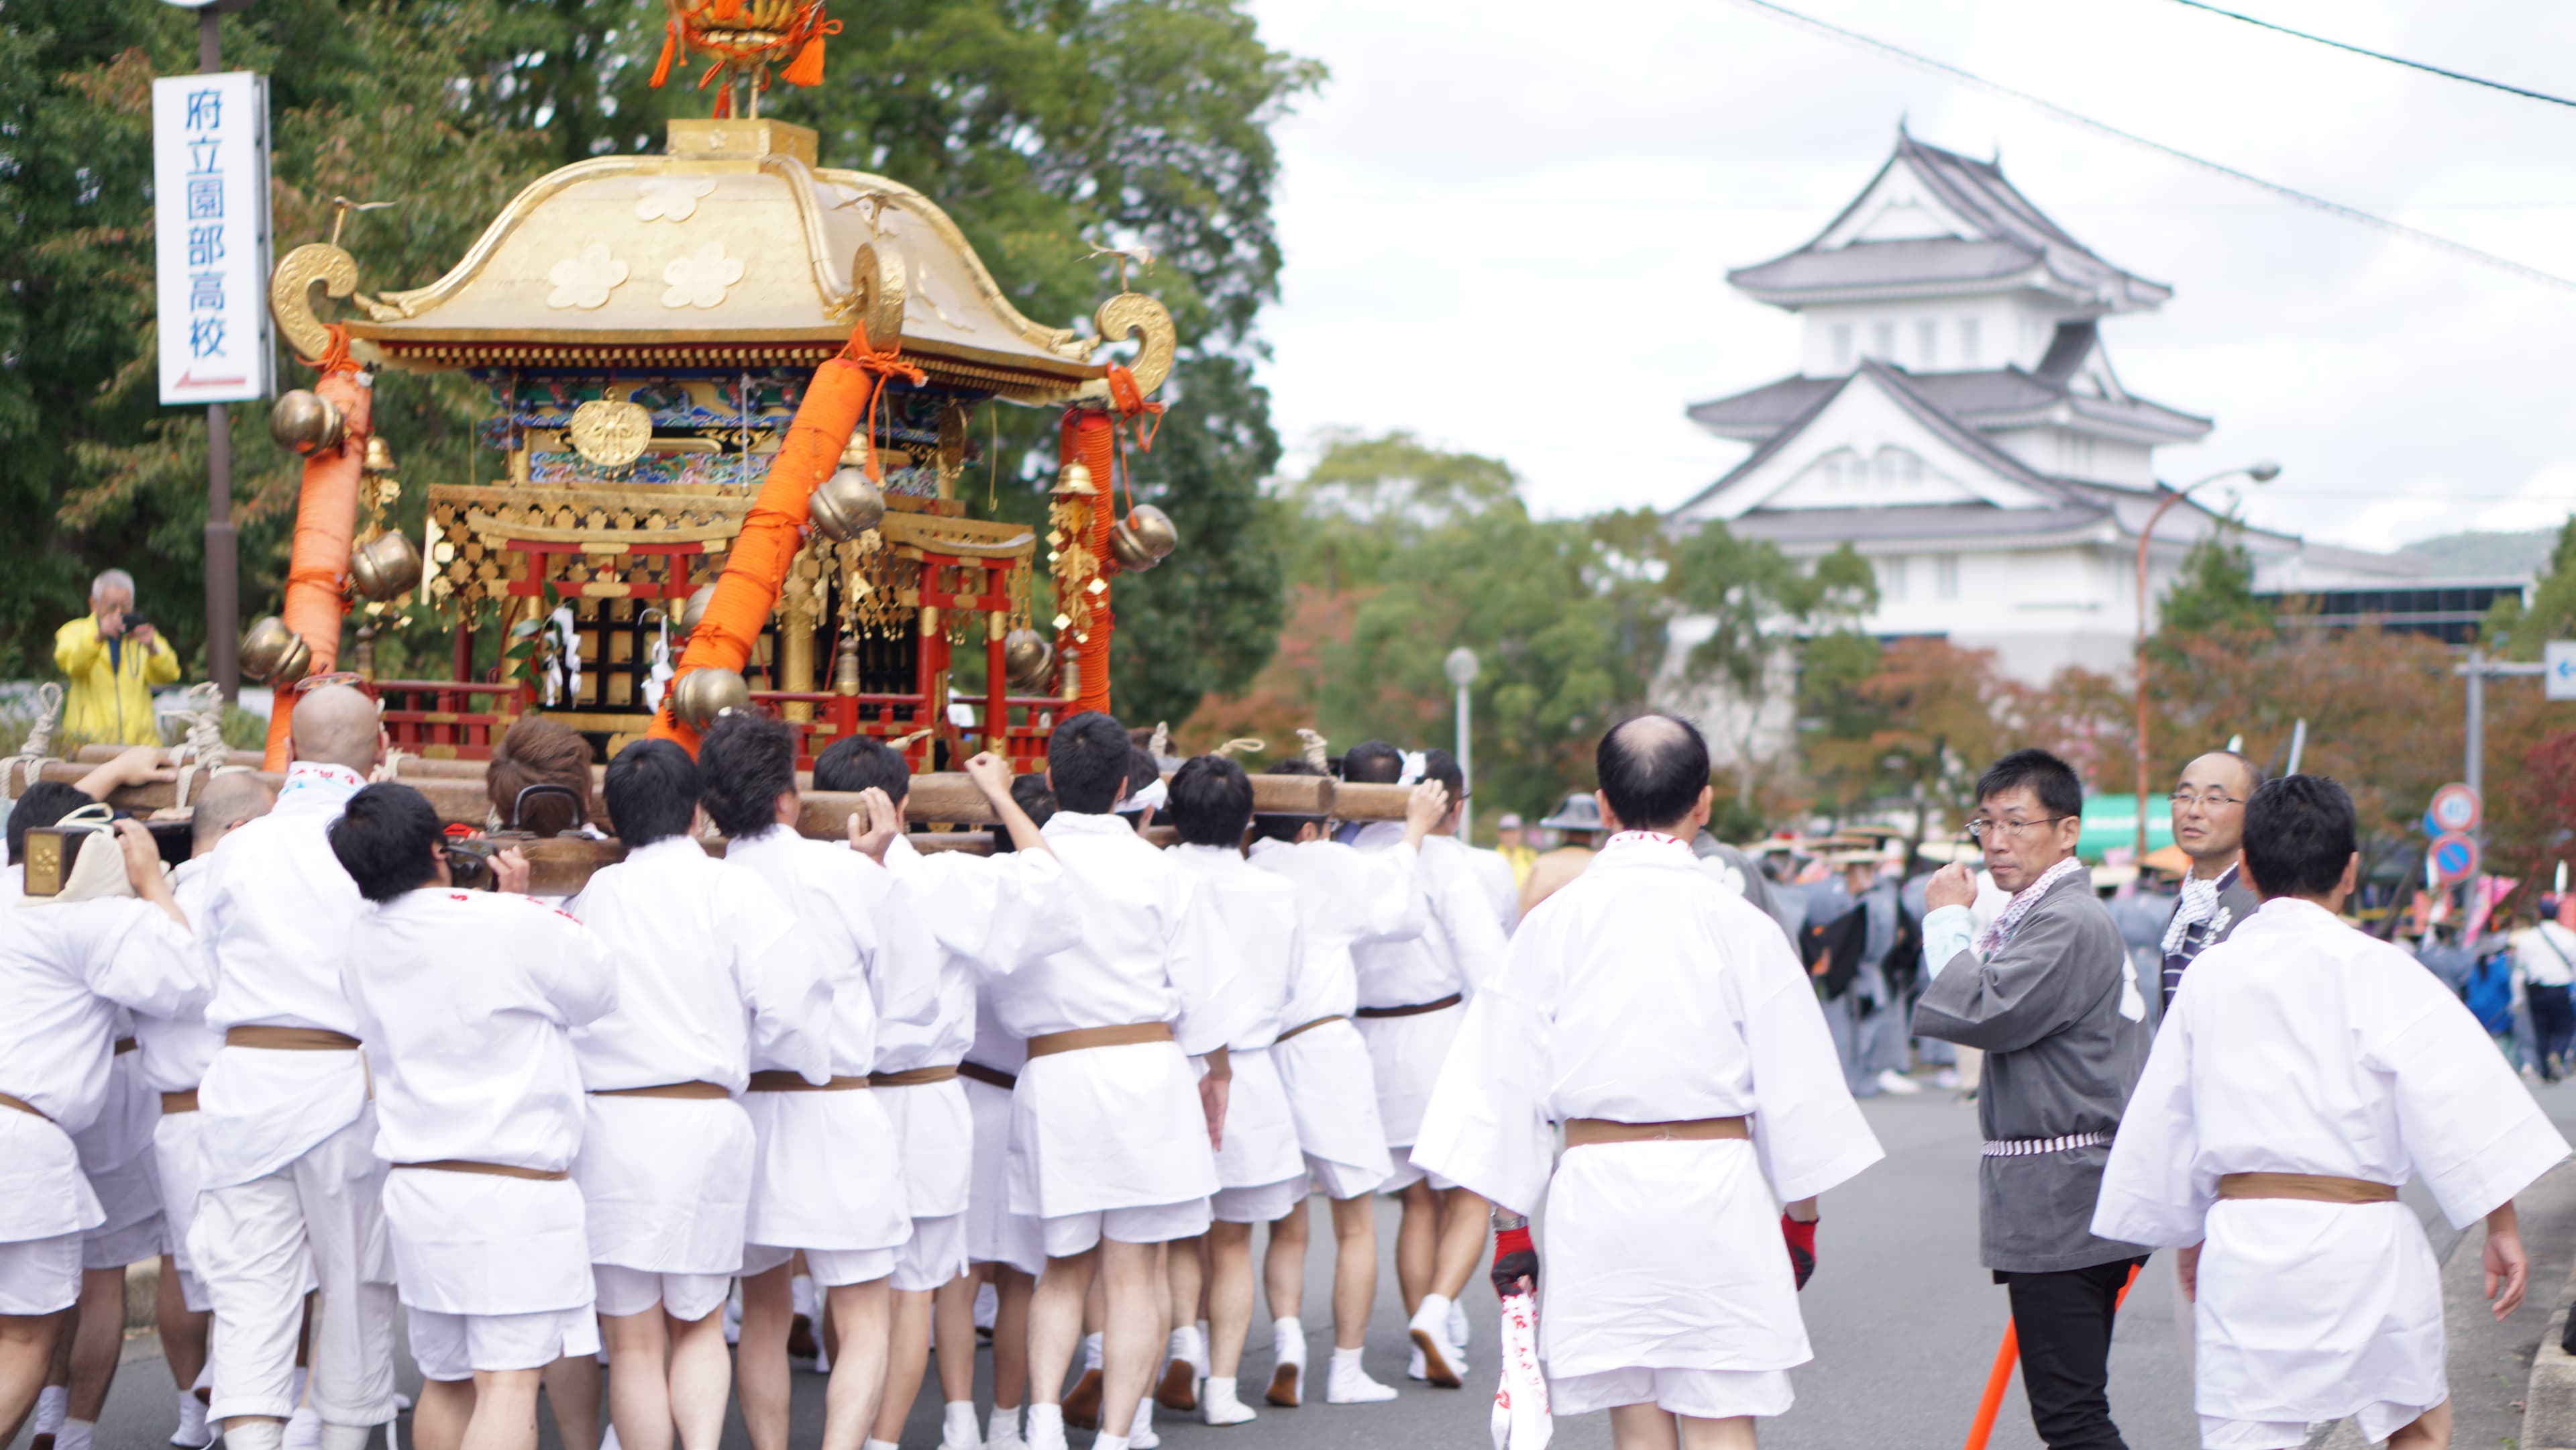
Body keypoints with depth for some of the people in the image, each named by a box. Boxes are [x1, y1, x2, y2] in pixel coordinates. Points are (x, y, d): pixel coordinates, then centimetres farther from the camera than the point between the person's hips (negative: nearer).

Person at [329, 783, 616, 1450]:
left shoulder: (364, 945, 6)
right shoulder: (513, 923, -14)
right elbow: (597, 990, 1)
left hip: (415, 1187, 6)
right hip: (515, 1188, -6)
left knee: (444, 1379, 17)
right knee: (509, 1383, -8)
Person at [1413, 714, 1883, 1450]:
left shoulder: (1554, 921, 1)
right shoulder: (1739, 925, -3)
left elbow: (1508, 1079, 3)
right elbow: (1793, 1087, 2)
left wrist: (1511, 1224, 11)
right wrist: (1801, 1218, 15)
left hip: (1596, 1183, 2)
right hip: (1714, 1185, -1)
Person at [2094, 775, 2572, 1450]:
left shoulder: (2208, 975, 7)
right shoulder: (2375, 970, -6)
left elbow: (2165, 1119, 15)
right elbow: (2459, 1095, -11)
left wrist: (2189, 1235, 28)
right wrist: (2502, 1226, -5)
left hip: (2242, 1243, 3)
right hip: (2361, 1241, -3)